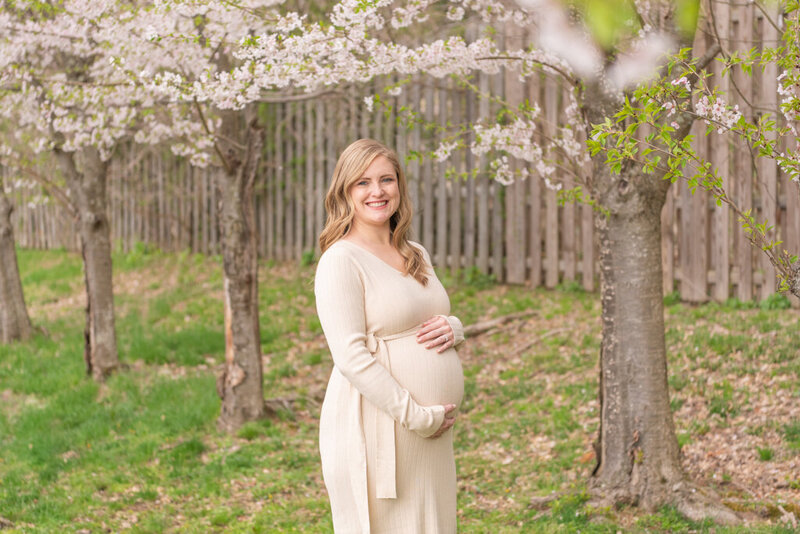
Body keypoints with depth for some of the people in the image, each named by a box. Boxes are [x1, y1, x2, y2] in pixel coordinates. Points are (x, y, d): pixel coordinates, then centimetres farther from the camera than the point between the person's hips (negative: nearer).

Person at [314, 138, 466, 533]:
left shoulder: (417, 256, 14)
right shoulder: (341, 260, -10)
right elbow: (352, 358, -17)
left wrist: (453, 328, 0)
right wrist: (417, 416, -18)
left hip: (433, 431, 8)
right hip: (377, 427, -8)